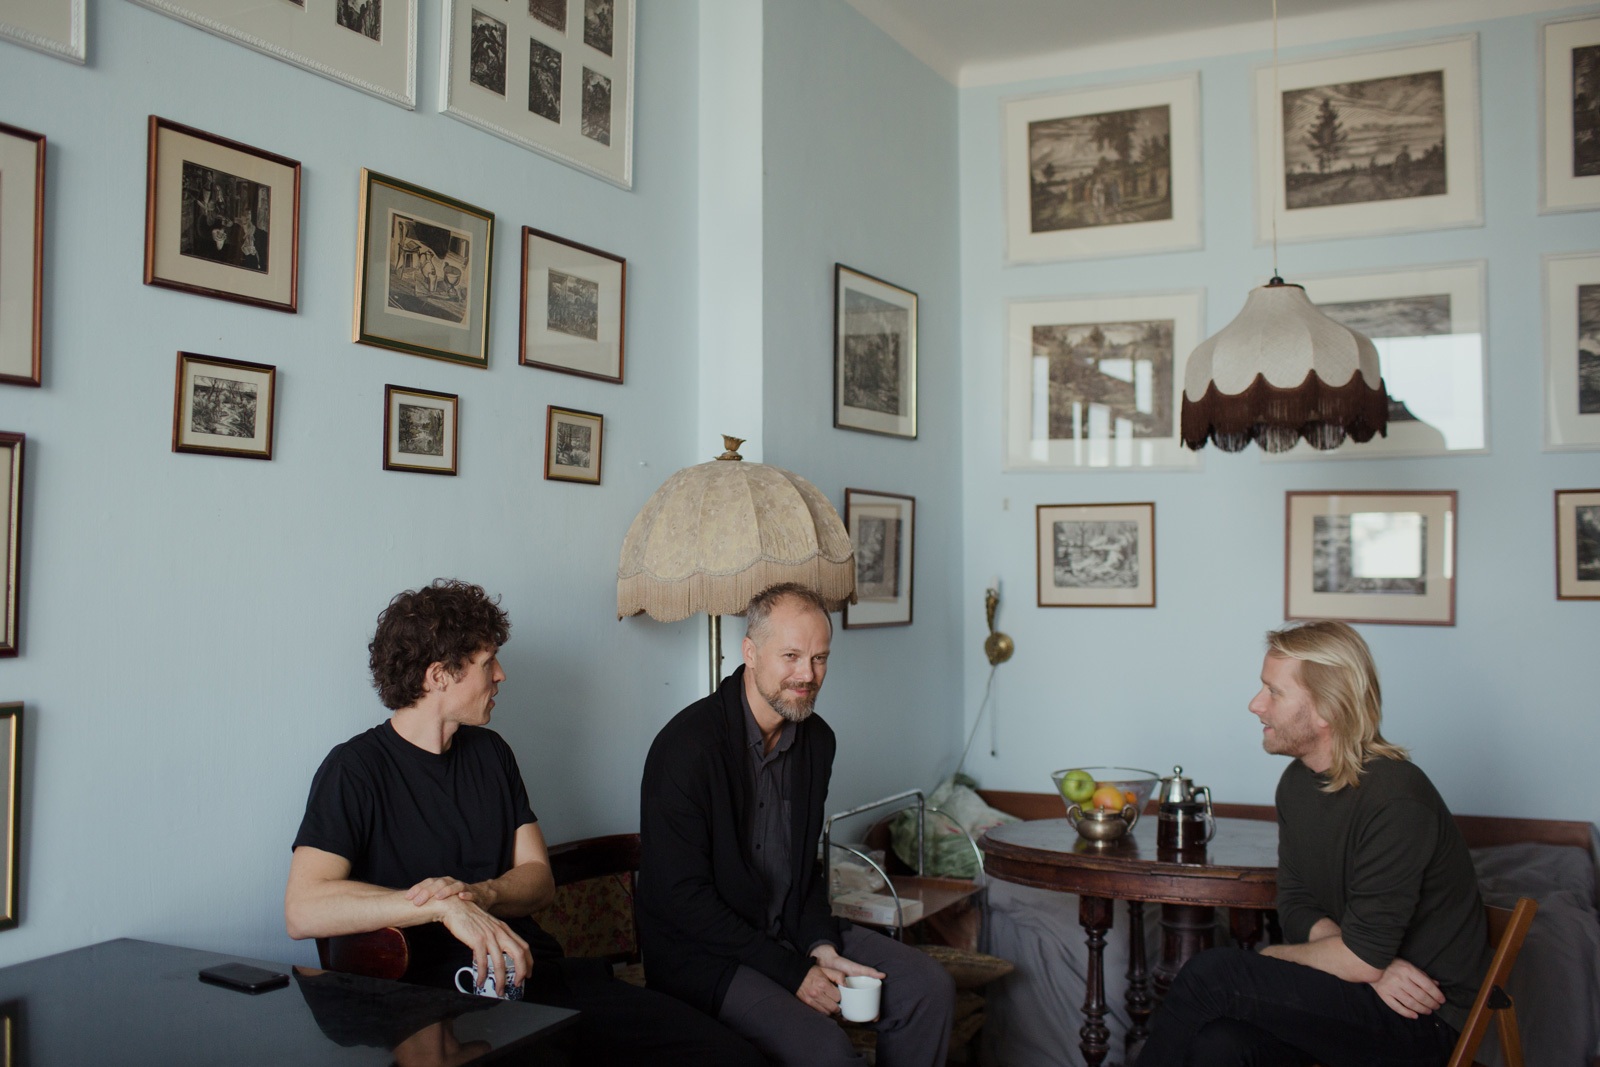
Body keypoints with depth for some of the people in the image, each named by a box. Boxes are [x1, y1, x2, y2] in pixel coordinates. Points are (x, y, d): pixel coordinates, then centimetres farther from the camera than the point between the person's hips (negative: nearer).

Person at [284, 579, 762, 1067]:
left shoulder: (490, 753, 17)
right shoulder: (355, 770, -3)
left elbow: (538, 878, 13)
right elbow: (303, 909, -16)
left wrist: (476, 893, -9)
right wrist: (445, 906, -24)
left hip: (536, 972, 5)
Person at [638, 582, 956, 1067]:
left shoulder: (816, 740, 4)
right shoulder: (687, 746, -20)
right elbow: (681, 897, -20)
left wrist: (821, 947, -5)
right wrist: (793, 973, -19)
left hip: (791, 932, 8)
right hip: (705, 954, -7)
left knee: (930, 988, -3)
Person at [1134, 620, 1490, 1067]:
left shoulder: (1395, 801, -22)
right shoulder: (1297, 782, 5)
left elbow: (1361, 959, -21)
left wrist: (1273, 957, -4)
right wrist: (1373, 965, -12)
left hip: (1423, 1018, -6)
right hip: (1364, 989, 6)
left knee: (1212, 975, -23)